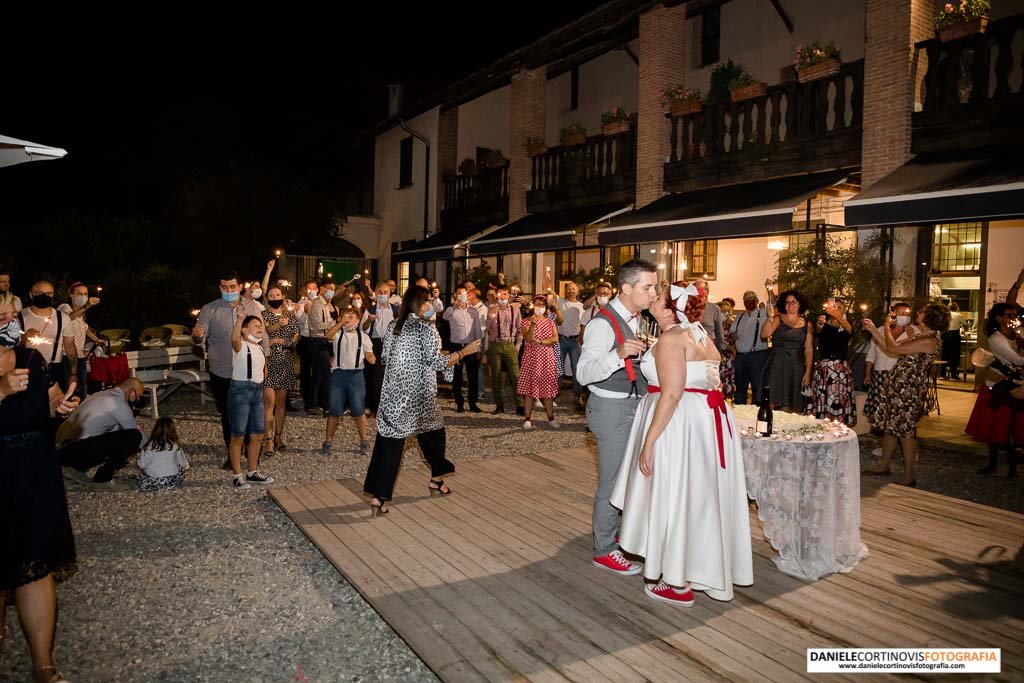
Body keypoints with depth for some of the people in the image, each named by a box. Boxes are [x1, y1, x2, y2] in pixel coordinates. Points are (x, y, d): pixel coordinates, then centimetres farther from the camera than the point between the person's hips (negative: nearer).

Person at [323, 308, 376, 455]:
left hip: (356, 375, 0)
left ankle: (363, 441, 14)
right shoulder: (338, 333, 7)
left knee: (358, 410, 0)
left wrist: (372, 358, -18)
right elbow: (328, 335, -16)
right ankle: (328, 442, 16)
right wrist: (341, 323, -26)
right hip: (338, 373, 0)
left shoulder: (363, 336, 8)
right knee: (335, 410, 4)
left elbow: (369, 355, 5)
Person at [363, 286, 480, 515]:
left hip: (392, 393, 5)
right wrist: (464, 352, -3)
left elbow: (385, 358, 13)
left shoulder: (392, 326, 7)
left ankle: (378, 496, -4)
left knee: (389, 440, 2)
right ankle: (436, 480, 36)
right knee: (433, 432, 19)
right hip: (418, 394, -4)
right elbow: (436, 362, -12)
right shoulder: (425, 329, -11)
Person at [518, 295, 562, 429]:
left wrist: (540, 341, -13)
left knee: (547, 388, 4)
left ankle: (551, 418, 10)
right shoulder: (527, 321, 3)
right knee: (529, 388, -3)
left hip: (547, 358, 2)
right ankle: (528, 419, 2)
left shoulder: (550, 322, 11)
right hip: (531, 358, -2)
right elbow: (528, 338, -14)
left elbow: (555, 339, -3)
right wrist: (533, 324, -26)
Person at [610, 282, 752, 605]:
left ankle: (679, 585, 12)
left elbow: (671, 394, -23)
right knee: (697, 495, 18)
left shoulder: (671, 339, -15)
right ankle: (698, 569, 32)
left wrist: (649, 441, -22)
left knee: (676, 496, 1)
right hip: (707, 418, 10)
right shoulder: (699, 334, 14)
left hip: (681, 422, -9)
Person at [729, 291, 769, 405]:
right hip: (740, 356, 5)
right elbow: (731, 331, 19)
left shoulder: (763, 313, 2)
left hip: (758, 356, -5)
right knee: (740, 386, 13)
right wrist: (732, 335, -4)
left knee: (758, 387, -1)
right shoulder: (739, 317, 17)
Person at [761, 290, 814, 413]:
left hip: (796, 368, 2)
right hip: (776, 366, -2)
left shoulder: (806, 325, 10)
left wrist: (808, 372, 0)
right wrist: (770, 318, -22)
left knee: (790, 409, 3)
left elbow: (809, 350, 8)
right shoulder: (778, 319, 4)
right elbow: (764, 335, -13)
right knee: (771, 404, -7)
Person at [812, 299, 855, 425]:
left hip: (841, 369, 0)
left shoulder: (845, 327, 8)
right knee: (822, 400, -2)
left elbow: (849, 329, -18)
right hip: (823, 367, 0)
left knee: (840, 401, -4)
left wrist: (837, 316, -40)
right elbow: (817, 332, -16)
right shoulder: (824, 325, 8)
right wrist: (820, 324, -42)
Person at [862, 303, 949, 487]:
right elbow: (890, 346, 18)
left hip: (909, 391, -10)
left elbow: (892, 348, -23)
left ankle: (909, 477, 10)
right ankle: (884, 466, 29)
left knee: (905, 432, -2)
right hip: (897, 387, 10)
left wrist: (887, 327, -7)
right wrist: (872, 329, 17)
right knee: (889, 427, 16)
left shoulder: (928, 341, -19)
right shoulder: (919, 337, 13)